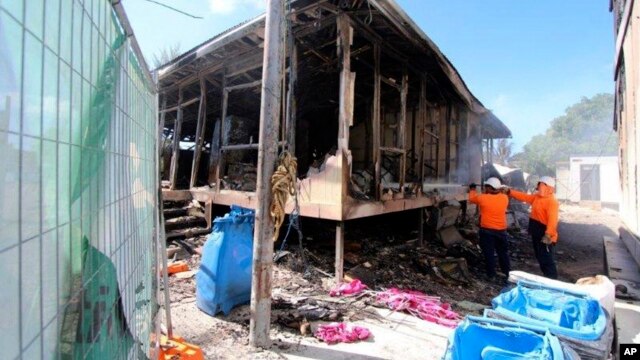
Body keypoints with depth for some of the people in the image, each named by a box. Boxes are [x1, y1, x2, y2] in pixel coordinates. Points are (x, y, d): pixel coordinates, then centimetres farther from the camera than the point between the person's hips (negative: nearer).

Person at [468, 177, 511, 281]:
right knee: (503, 252, 19)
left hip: (487, 230, -3)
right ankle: (507, 272, 30)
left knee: (489, 253, 6)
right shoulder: (505, 198, -6)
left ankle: (491, 274, 13)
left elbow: (471, 199, 5)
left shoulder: (482, 198, -15)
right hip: (501, 230, 4)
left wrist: (472, 189, 21)